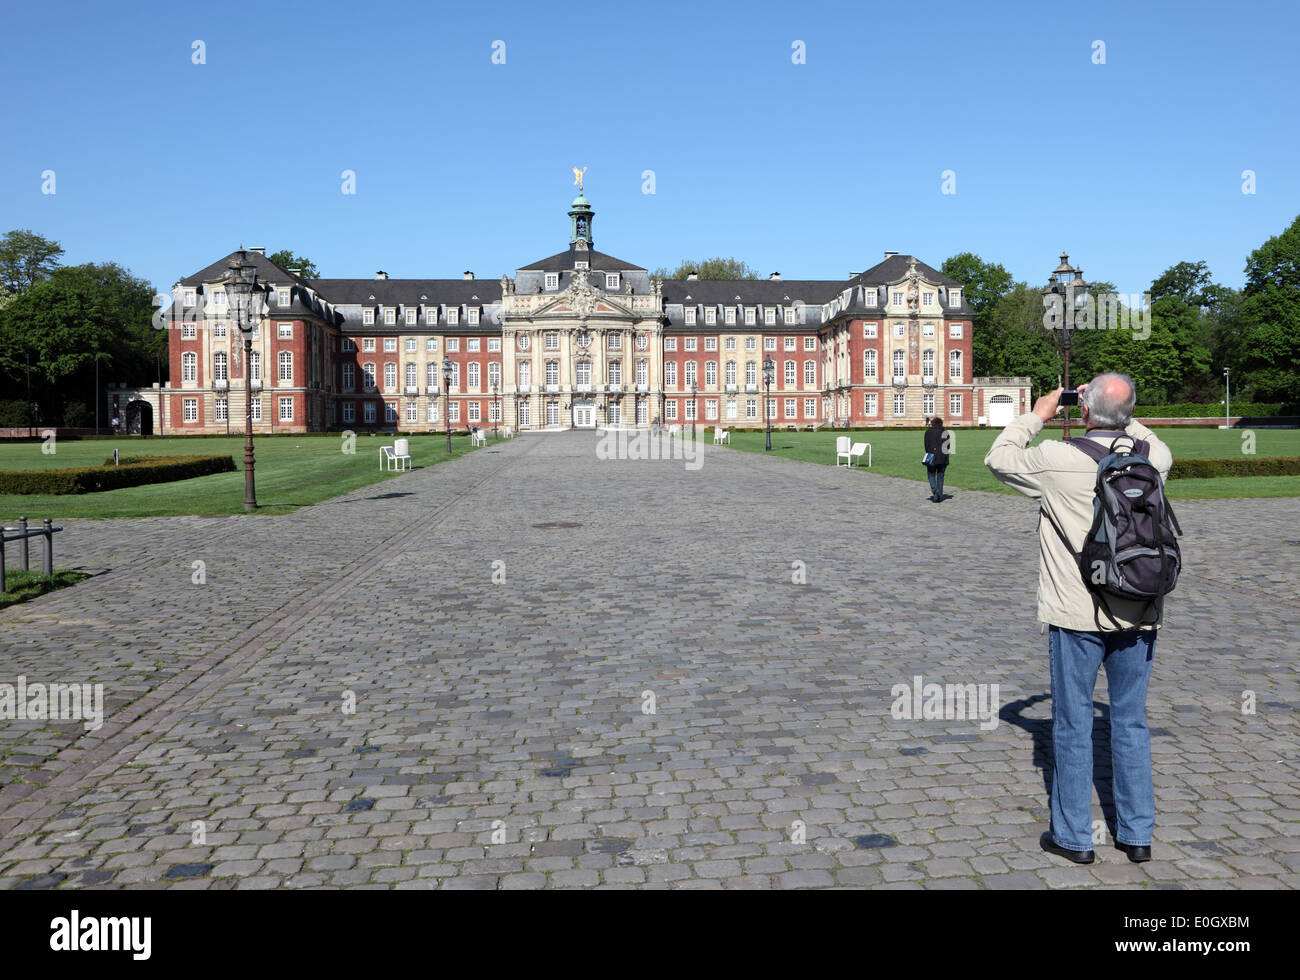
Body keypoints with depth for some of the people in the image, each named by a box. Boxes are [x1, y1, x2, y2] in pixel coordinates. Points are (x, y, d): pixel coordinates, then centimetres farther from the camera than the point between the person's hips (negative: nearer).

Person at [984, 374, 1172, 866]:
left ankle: (1073, 836, 17)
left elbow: (998, 458, 5)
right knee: (1131, 722, 14)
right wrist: (1123, 421, 23)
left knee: (1073, 724, 7)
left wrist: (1037, 415, 13)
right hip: (1139, 616, 4)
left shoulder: (1057, 460, -13)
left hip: (1078, 616, -4)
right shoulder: (1150, 459, 0)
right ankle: (1137, 834, 23)